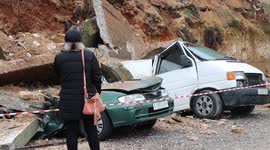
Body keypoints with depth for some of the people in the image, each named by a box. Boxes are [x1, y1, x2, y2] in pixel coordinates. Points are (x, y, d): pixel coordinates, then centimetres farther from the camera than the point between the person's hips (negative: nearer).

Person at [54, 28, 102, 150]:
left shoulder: (59, 57, -6)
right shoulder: (89, 55, -5)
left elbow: (59, 76, 5)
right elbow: (97, 76, -3)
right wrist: (97, 92, 11)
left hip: (68, 101, -1)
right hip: (88, 99, 1)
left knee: (71, 131, 6)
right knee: (91, 129, 14)